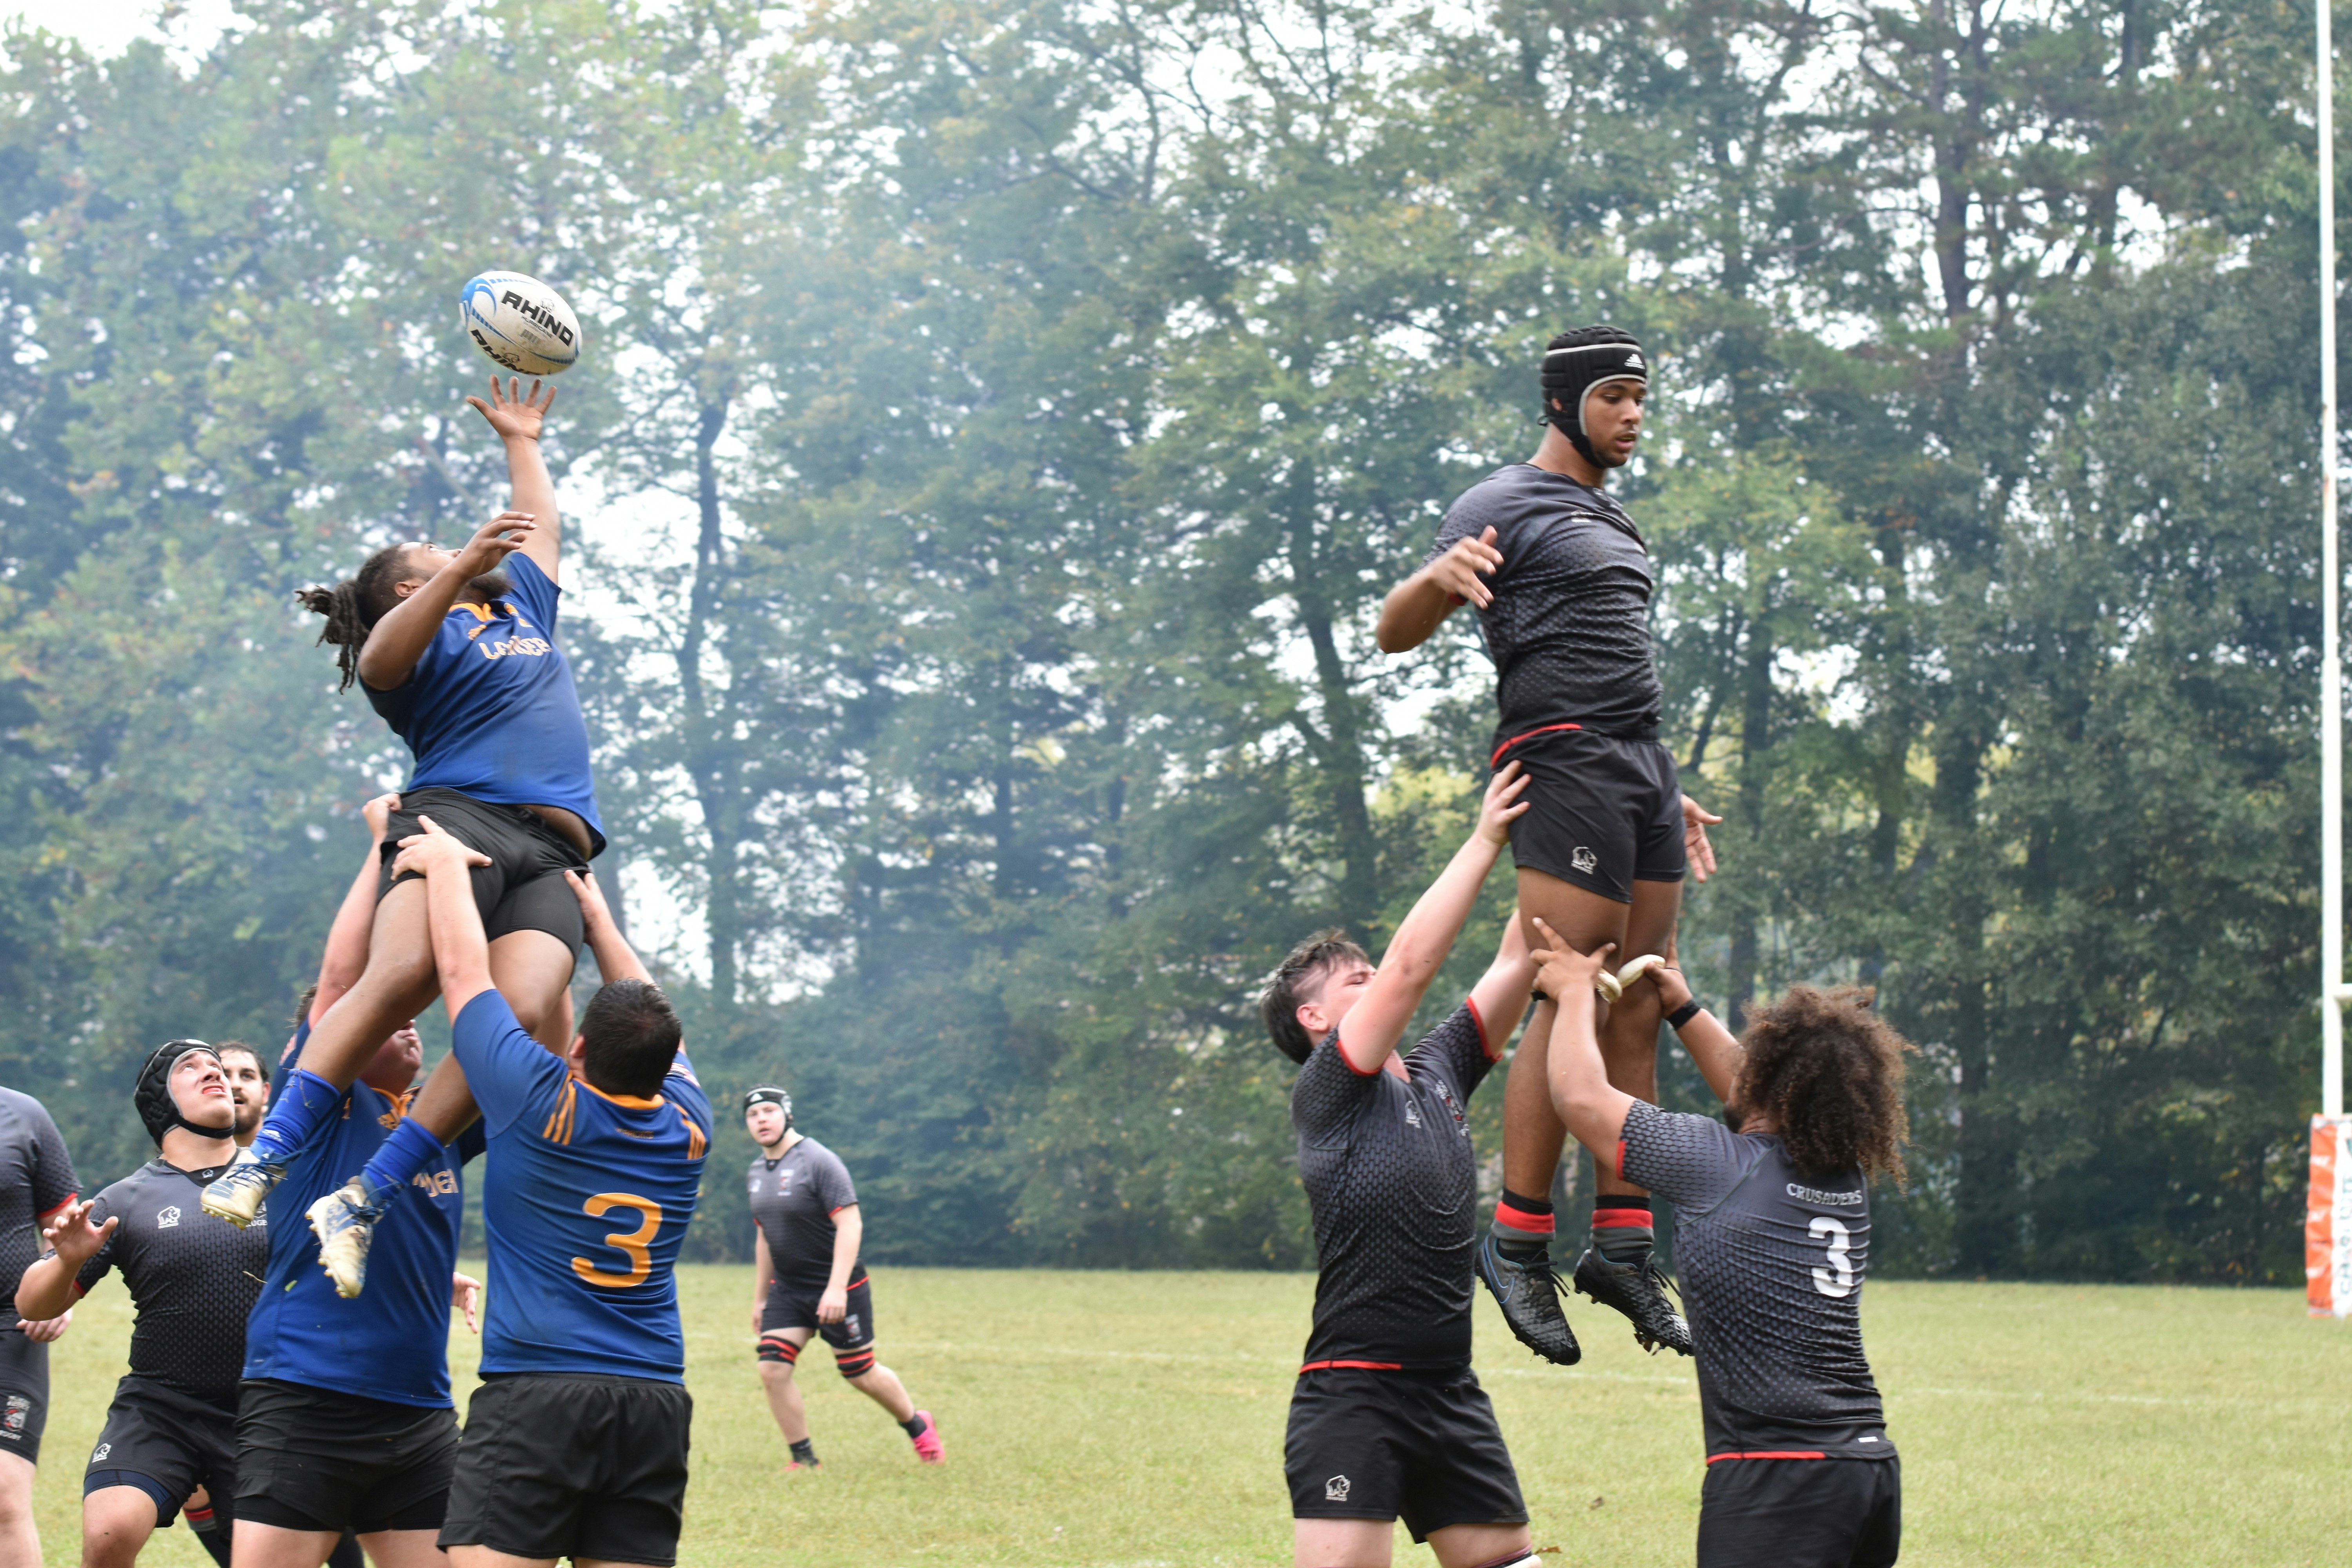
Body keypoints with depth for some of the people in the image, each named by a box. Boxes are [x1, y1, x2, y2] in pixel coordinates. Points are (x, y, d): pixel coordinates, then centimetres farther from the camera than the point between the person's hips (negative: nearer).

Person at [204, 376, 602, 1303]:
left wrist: (521, 441, 62)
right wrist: (462, 570, -22)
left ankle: (362, 1201, -27)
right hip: (456, 814, -5)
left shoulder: (522, 605, 37)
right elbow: (384, 656, -10)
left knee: (523, 1013, -25)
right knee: (403, 975, -32)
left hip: (549, 857, 5)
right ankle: (264, 1163, -31)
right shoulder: (417, 638, 14)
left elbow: (539, 528, 54)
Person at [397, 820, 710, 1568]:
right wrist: (595, 914, 38)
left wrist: (446, 862, 18)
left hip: (535, 1393, -5)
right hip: (655, 1400, 5)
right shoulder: (689, 1125, 7)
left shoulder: (544, 1105, -7)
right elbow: (651, 1027, 27)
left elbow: (463, 972, 5)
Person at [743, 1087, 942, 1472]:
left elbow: (850, 1224, -21)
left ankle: (917, 1426, 29)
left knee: (860, 1372, 3)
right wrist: (759, 1298, 21)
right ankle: (804, 1458, 2)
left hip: (838, 1290, -6)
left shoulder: (818, 1161, -16)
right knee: (772, 1368, -9)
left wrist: (836, 1289, -28)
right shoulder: (758, 1170, 8)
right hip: (787, 1291, 6)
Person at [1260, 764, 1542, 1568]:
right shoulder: (1325, 1093, -4)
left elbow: (1516, 962, 14)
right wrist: (1485, 841, -9)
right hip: (1352, 1400, -7)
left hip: (1450, 1393, 7)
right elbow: (1412, 963, -13)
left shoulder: (1436, 1074, 15)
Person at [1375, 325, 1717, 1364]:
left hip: (1644, 764, 9)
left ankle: (1621, 1246, 5)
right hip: (1561, 762, -9)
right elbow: (1395, 633, -9)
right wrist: (1435, 579, -32)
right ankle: (1518, 1241, -7)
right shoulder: (1506, 506, -1)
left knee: (1639, 1014, 3)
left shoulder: (1614, 524, 26)